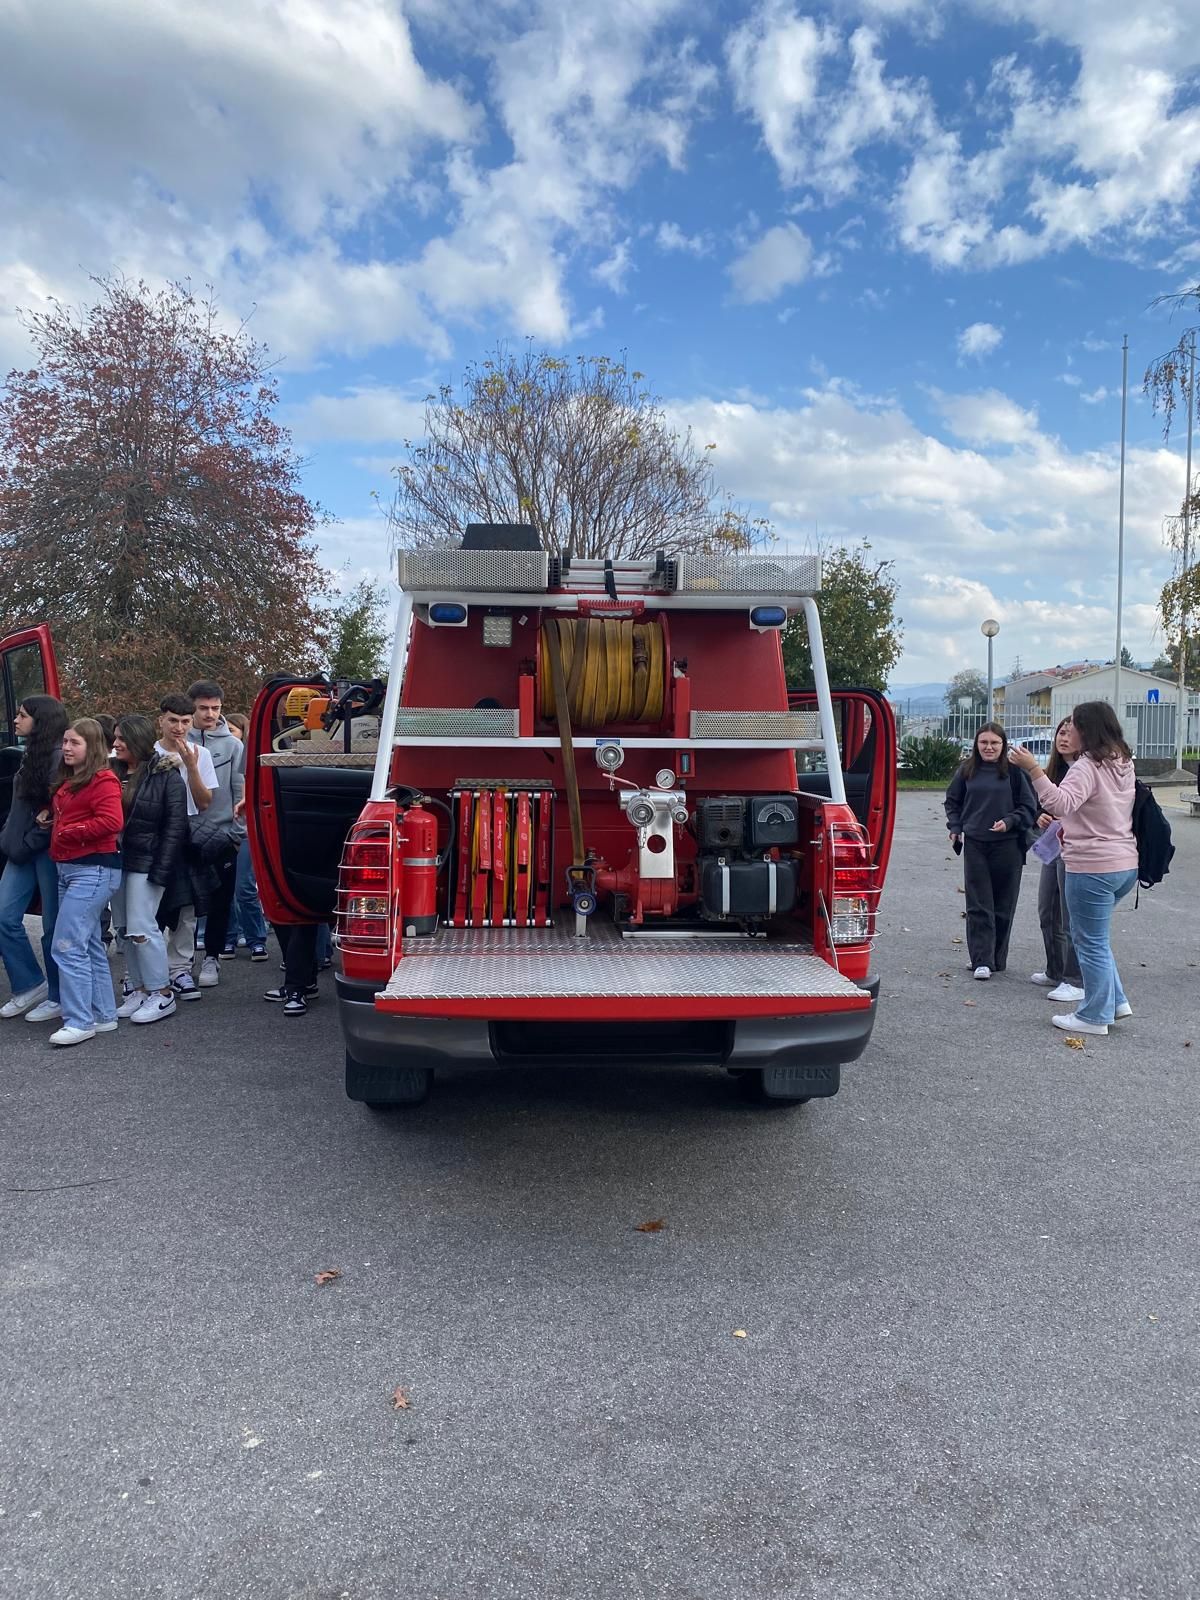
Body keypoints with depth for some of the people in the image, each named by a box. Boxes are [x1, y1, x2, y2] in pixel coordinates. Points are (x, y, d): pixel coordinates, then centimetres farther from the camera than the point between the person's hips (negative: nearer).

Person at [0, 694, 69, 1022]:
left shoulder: (60, 757, -14)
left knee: (54, 926, 0)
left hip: (49, 850, -9)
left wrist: (28, 844, -15)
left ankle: (59, 998, 12)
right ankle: (30, 985, 19)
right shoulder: (32, 753, 14)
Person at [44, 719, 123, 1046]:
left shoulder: (103, 780, -12)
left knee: (67, 946, -11)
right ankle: (103, 1014, 21)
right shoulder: (66, 780, 16)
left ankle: (79, 1021, -5)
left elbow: (111, 822, -22)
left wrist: (69, 832, -14)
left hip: (93, 870, -10)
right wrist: (48, 817, 8)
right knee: (89, 945, 13)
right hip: (68, 868, 10)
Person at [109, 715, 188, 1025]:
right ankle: (139, 988, 20)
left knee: (141, 928, -8)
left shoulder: (165, 776, -8)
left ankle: (162, 994, 2)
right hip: (117, 860, 6)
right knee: (124, 928, 9)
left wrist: (160, 870, -15)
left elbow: (175, 826, -11)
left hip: (145, 862, -6)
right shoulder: (112, 772, 8)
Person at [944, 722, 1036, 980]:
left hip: (1007, 847, -2)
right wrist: (955, 828, 7)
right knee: (978, 906, -2)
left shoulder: (1014, 772, -5)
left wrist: (1009, 822, -14)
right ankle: (982, 961, 0)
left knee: (1003, 907, 7)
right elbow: (952, 801, 18)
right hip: (974, 845, 2)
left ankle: (997, 959, 19)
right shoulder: (967, 770, 5)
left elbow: (1029, 807, 1)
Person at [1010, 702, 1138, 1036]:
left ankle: (1094, 1016, 11)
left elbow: (1061, 802, -34)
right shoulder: (1123, 764, 12)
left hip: (1093, 868, -9)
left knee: (1091, 942, 1)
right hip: (1125, 864, 9)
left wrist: (1033, 769, -38)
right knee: (1096, 937, 23)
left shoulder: (1087, 767, -18)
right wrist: (1065, 824, 20)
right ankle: (1115, 1001, 26)